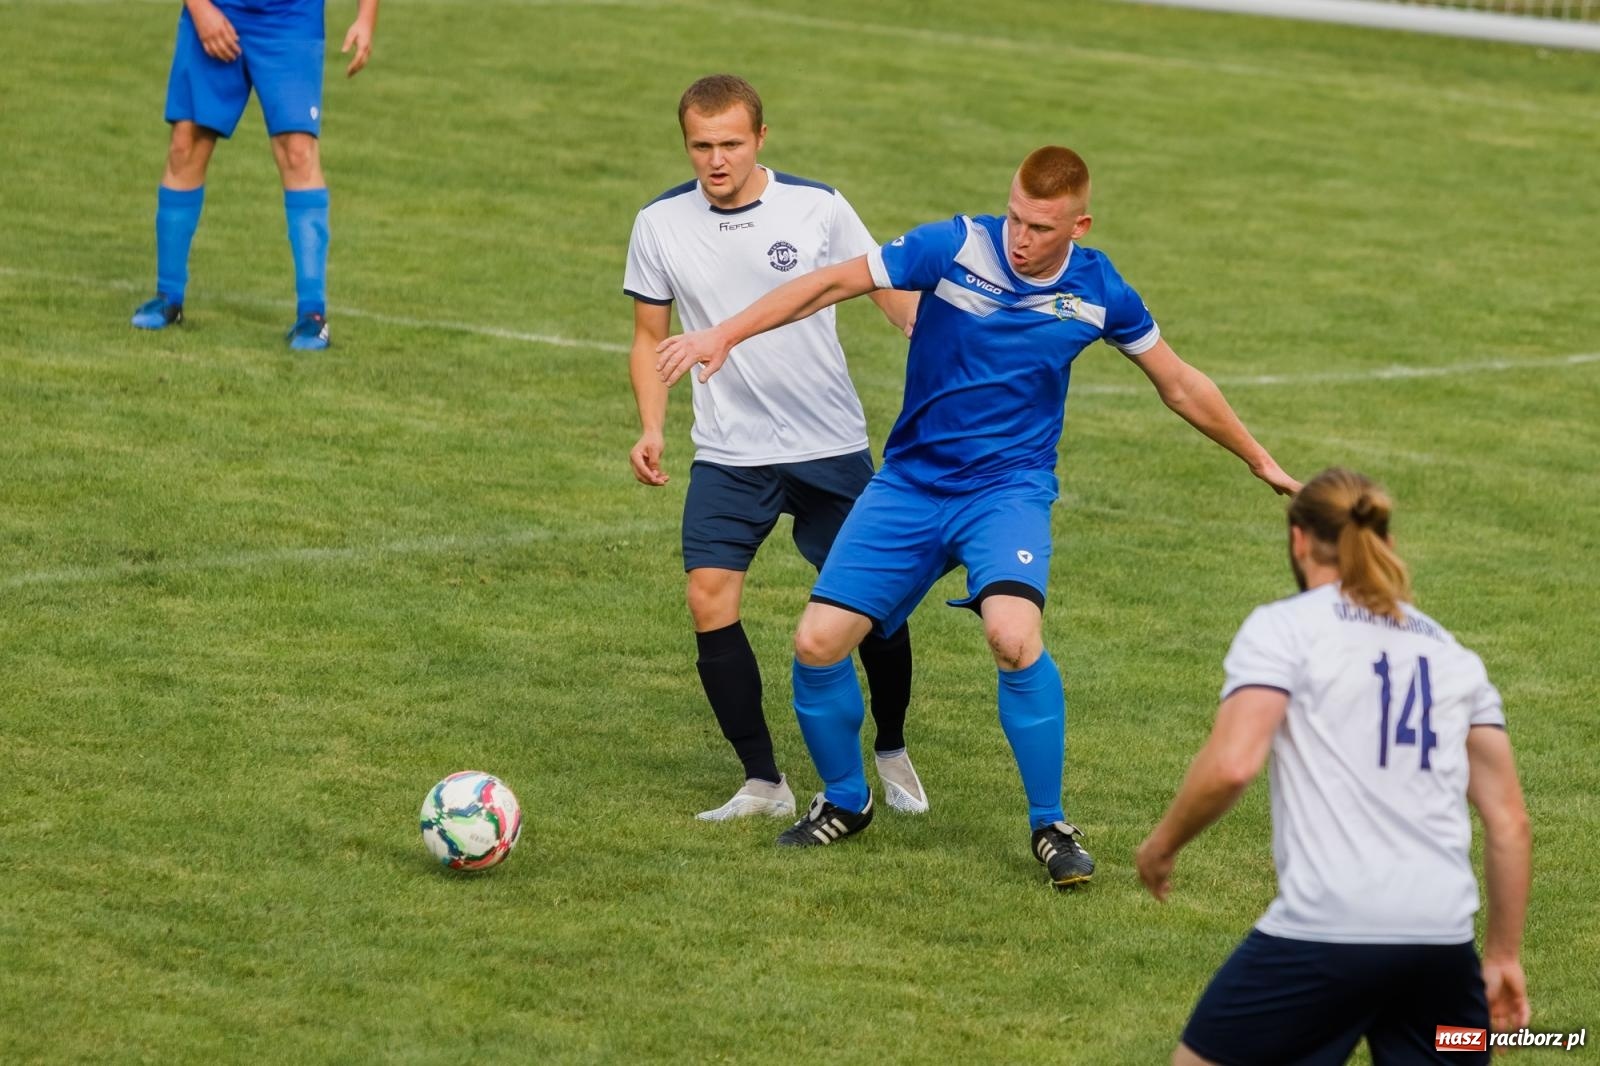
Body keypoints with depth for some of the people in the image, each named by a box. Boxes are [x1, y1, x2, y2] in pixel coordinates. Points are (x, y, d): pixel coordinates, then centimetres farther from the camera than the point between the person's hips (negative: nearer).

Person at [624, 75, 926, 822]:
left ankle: (892, 753, 28)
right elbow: (650, 336, 9)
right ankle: (763, 783, -4)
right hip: (728, 453, 1)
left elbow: (894, 296, 1)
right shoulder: (660, 225, -2)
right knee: (710, 601, -15)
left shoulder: (818, 208, -7)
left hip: (832, 448, -1)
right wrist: (652, 429, -4)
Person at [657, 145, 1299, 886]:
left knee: (1015, 638, -29)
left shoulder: (1098, 293, -6)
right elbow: (831, 283, -7)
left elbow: (1180, 385, 9)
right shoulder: (956, 247, -12)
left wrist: (1259, 460, 18)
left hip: (1008, 486, -1)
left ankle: (1050, 826, -8)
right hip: (910, 484, 1)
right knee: (817, 643, -8)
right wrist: (725, 334, -14)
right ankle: (844, 801, 21)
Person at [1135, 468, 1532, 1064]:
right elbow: (1508, 820, 16)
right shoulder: (1452, 653, 19)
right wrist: (1504, 955, 23)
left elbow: (1230, 765, -12)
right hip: (1443, 937, 5)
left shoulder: (1284, 626, 3)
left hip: (1325, 928, -5)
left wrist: (1162, 845, 5)